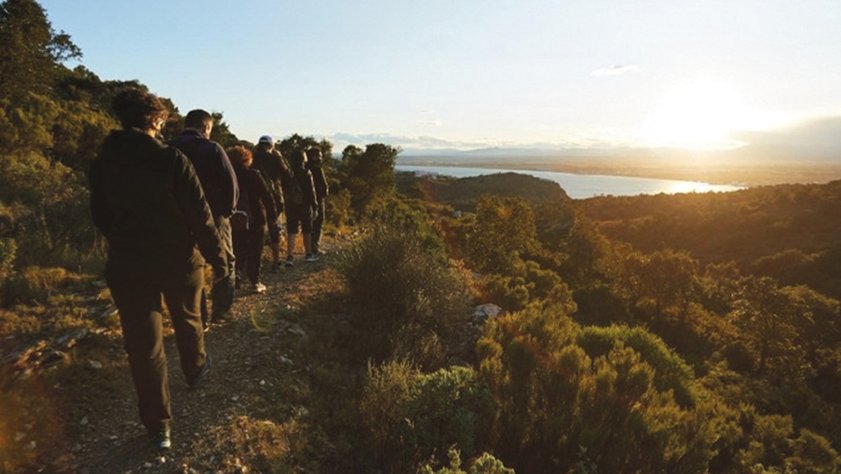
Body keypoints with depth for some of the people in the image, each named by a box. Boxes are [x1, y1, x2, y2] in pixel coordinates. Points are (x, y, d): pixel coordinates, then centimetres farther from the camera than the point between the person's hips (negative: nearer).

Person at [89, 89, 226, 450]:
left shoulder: (101, 163, -3)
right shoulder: (171, 159, -16)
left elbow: (100, 217, 8)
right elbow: (200, 216, -16)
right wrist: (218, 258, -7)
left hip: (128, 265, 2)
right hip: (179, 260, -1)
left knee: (143, 345, 7)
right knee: (187, 321, 25)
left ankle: (158, 427, 13)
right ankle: (195, 370, 50)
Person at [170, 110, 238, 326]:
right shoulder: (211, 148, -10)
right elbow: (231, 183, -16)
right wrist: (228, 208, -1)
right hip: (213, 217, -3)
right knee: (224, 263, 15)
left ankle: (199, 319, 14)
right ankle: (221, 311, 16)